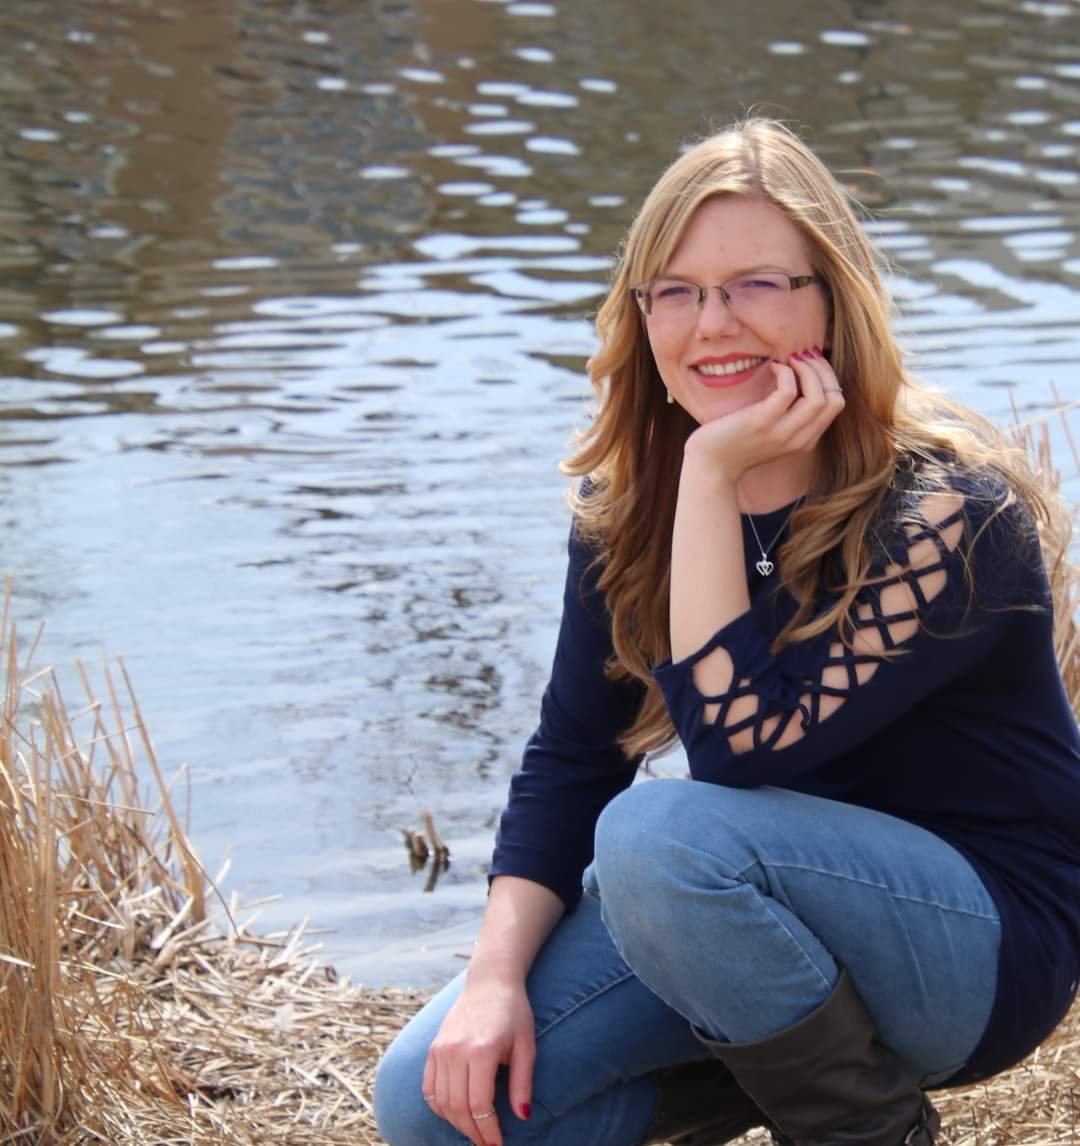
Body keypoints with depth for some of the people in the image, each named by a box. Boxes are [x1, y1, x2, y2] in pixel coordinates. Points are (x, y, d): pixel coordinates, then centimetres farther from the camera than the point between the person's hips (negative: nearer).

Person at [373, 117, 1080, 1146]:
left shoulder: (947, 509, -23)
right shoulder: (627, 501, -3)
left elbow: (740, 745, -29)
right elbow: (569, 755, -3)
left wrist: (713, 475, -30)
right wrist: (496, 975, -16)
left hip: (985, 938, -6)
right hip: (776, 903, 6)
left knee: (662, 830, -34)